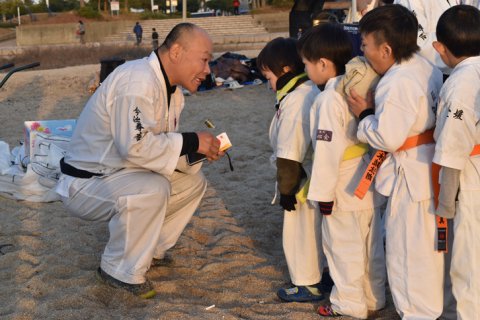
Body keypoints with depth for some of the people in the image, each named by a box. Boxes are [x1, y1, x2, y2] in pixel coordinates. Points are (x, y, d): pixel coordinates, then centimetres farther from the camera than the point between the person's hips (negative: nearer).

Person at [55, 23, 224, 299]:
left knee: (193, 182, 6)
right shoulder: (138, 81, -26)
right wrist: (191, 142, -25)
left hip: (124, 174, 10)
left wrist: (199, 149, -10)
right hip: (85, 183, -10)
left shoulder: (171, 88, 6)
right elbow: (134, 147, -35)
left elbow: (160, 144, 7)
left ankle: (149, 251, 16)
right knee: (152, 189, -34)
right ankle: (122, 271, -12)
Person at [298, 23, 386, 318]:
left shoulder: (330, 99, -21)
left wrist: (324, 192, -16)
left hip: (345, 186, -8)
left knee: (343, 245, 7)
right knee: (371, 241, 19)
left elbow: (328, 150, -22)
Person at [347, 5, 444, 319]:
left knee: (408, 248, 5)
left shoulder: (397, 83, -24)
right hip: (430, 169, 10)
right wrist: (375, 109, 4)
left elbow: (388, 137, -27)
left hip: (410, 175, -10)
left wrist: (364, 114, -11)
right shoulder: (427, 68, 6)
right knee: (426, 243, 23)